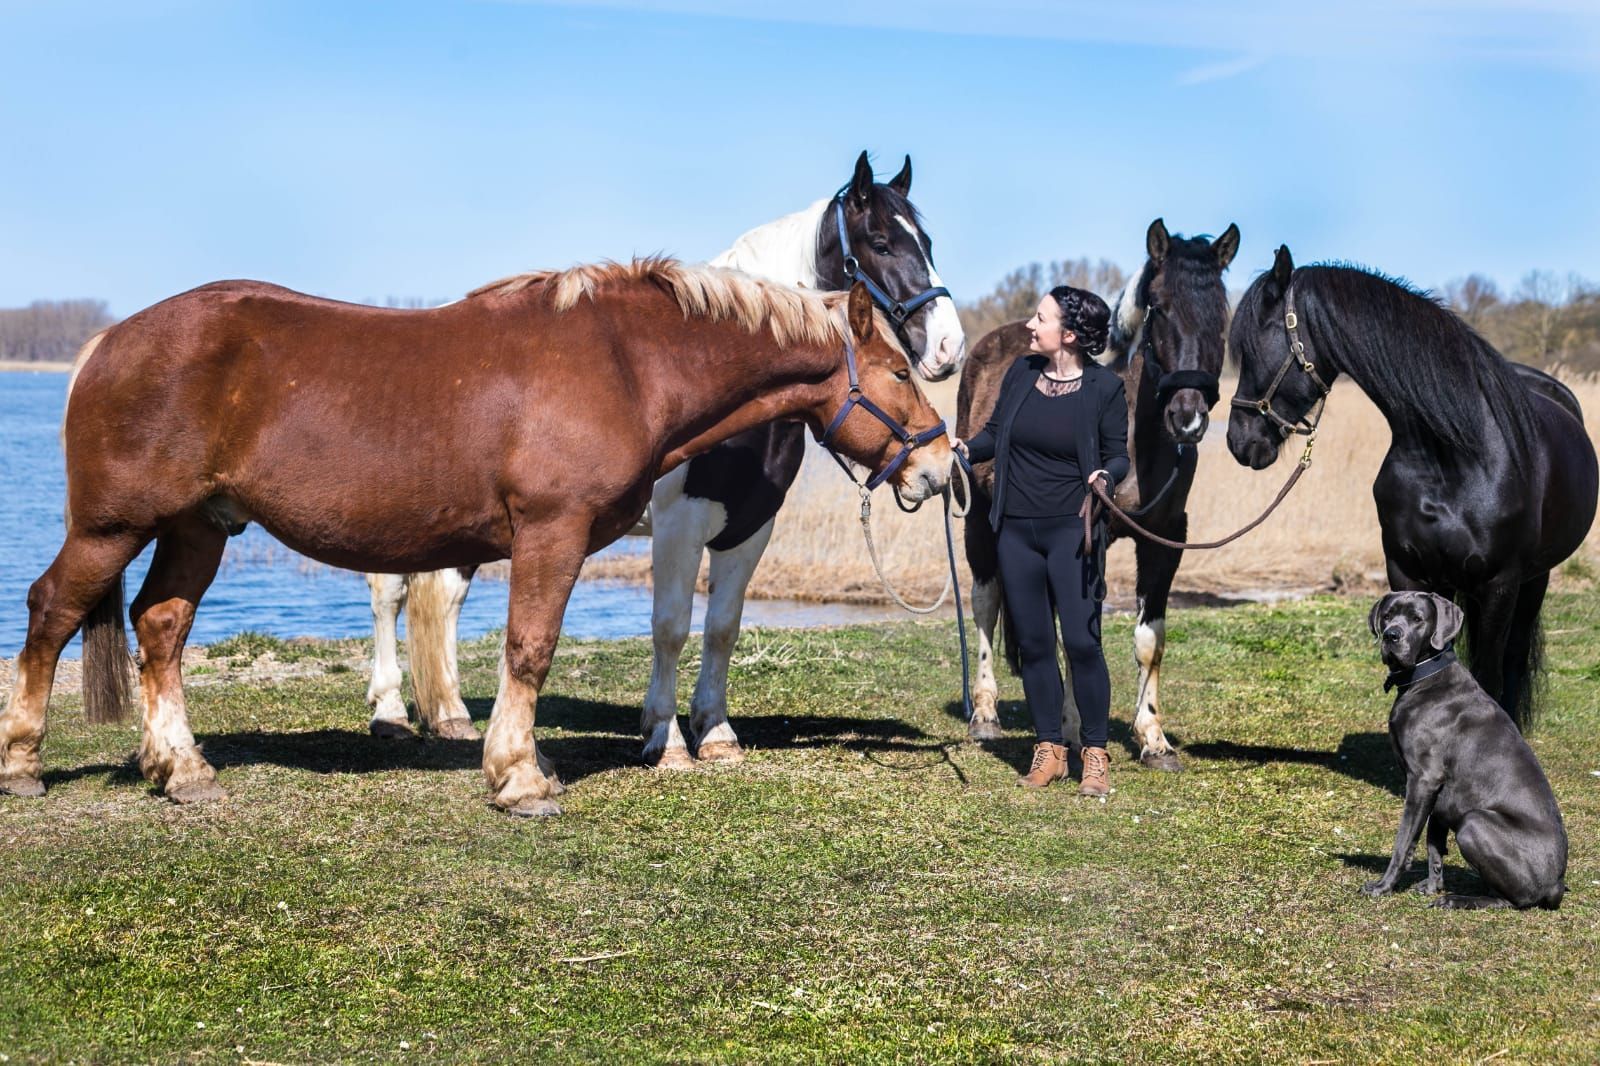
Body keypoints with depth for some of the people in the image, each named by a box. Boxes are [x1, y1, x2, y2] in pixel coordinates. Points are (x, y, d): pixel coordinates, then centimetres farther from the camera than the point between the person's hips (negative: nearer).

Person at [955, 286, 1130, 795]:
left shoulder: (1103, 387, -8)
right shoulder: (1021, 372, 4)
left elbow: (1118, 455, -1)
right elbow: (996, 432, 14)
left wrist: (1105, 476, -22)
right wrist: (967, 449, -5)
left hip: (1072, 531, -5)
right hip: (1016, 532, 5)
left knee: (1081, 642, -8)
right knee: (1032, 644, 9)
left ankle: (1095, 754, 5)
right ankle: (1049, 751, 20)